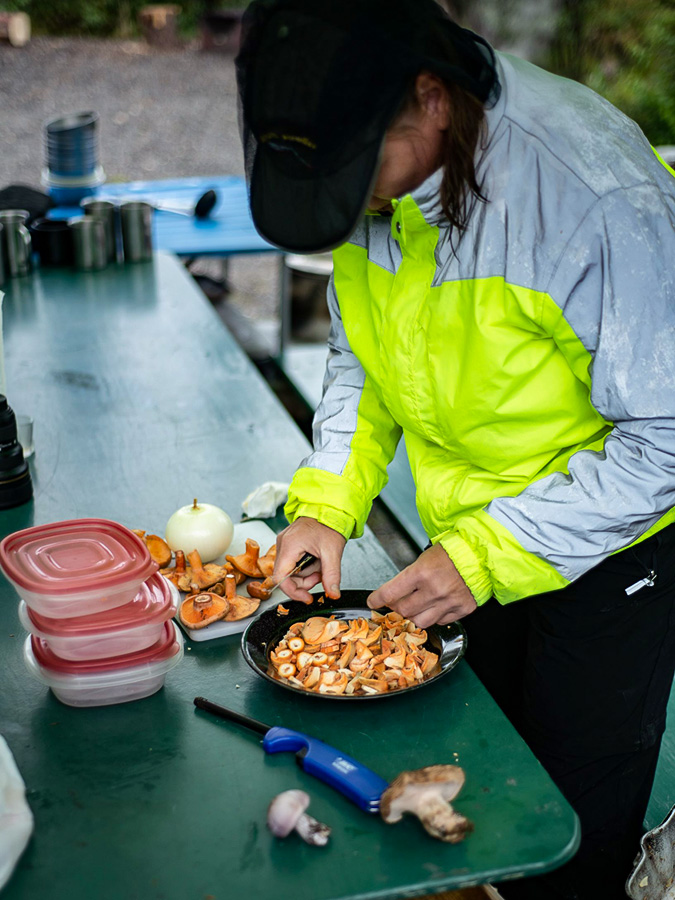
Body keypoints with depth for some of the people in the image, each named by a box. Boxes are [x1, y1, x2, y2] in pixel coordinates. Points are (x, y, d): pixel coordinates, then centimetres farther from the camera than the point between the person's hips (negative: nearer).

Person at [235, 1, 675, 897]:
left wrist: (492, 553, -28)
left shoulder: (599, 194, -32)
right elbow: (360, 354, 4)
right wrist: (327, 502, -9)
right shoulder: (366, 163, -11)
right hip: (472, 534, 6)